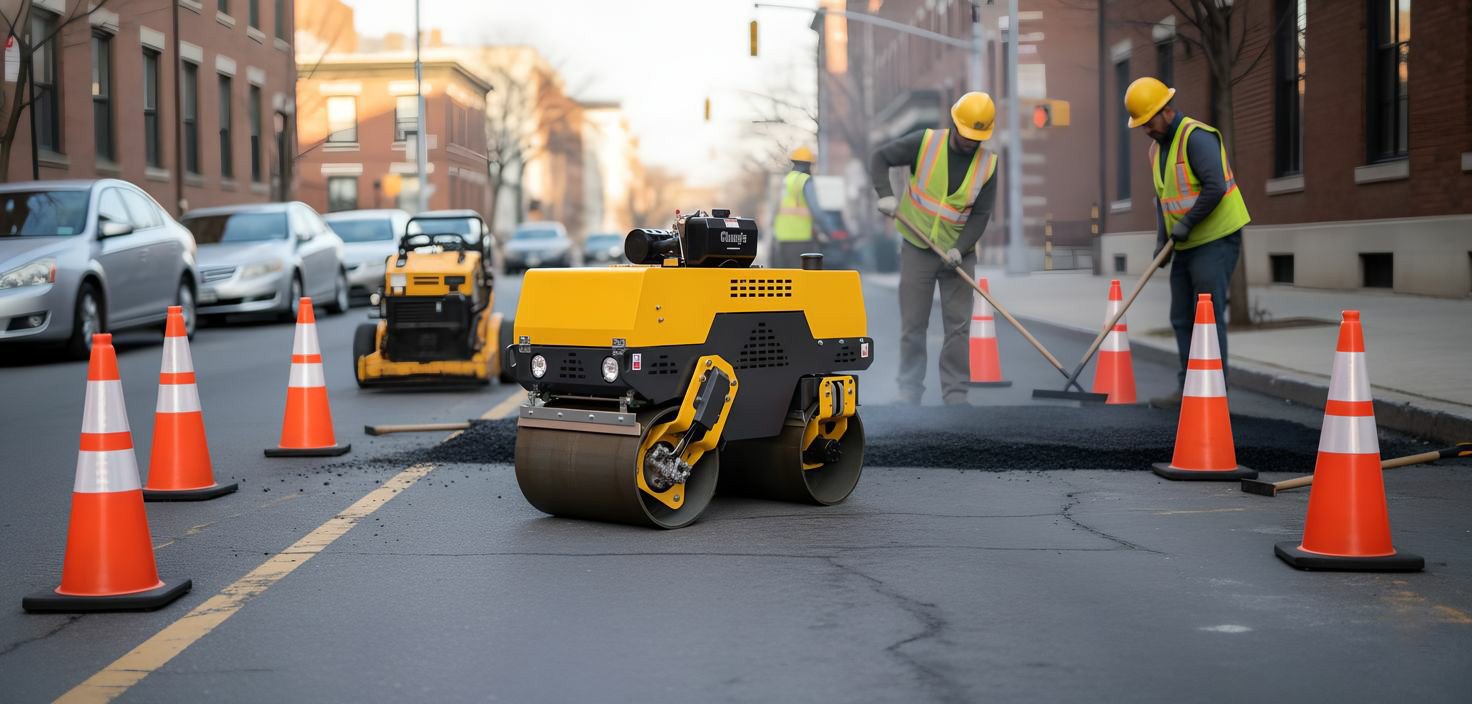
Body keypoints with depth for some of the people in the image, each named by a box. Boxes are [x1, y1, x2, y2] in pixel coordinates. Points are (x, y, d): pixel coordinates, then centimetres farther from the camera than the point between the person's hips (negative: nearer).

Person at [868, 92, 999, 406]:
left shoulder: (987, 163, -6)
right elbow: (880, 158, -1)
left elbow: (981, 214, -6)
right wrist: (885, 194, -16)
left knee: (958, 327, 0)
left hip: (958, 254, 1)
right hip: (917, 249, -1)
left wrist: (959, 249, -19)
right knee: (912, 326, 4)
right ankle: (909, 392, 12)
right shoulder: (925, 143, -10)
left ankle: (955, 396, 5)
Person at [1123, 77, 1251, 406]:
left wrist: (1187, 222, -18)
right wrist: (1162, 239, 5)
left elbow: (1215, 187, -25)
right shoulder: (1157, 147, 12)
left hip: (1216, 240, -9)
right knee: (1182, 318, 10)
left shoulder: (1197, 137, -17)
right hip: (1186, 245, 9)